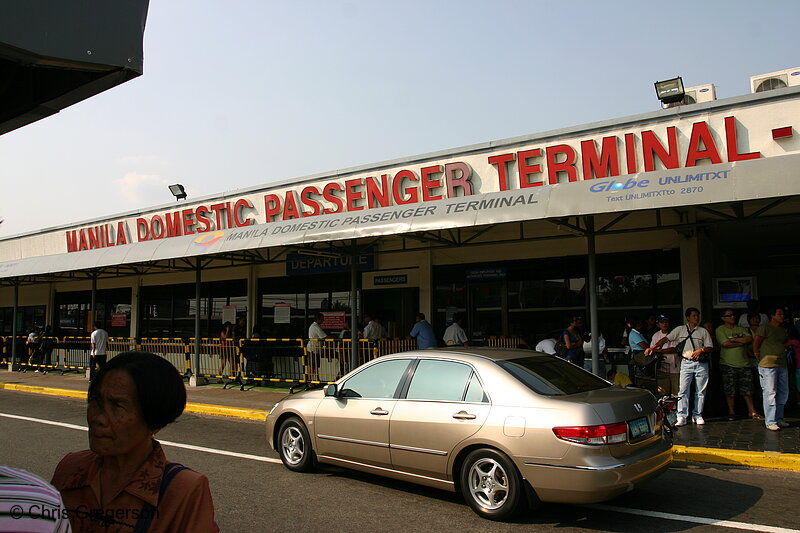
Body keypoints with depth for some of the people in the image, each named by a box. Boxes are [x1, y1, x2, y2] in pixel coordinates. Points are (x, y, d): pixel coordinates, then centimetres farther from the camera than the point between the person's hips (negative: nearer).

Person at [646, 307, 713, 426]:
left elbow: (710, 347, 8)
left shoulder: (703, 331, 11)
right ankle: (682, 417, -7)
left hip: (701, 364, 1)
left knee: (700, 391, 4)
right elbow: (666, 339, 2)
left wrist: (701, 350, -13)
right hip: (686, 363, -1)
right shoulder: (680, 330, 9)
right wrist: (653, 347, -10)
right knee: (683, 390, -8)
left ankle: (697, 415, 15)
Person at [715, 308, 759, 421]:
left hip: (744, 363, 3)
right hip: (728, 364, -3)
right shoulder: (720, 330, 0)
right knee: (730, 390, 0)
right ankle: (731, 412, 11)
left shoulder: (741, 329, 14)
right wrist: (742, 341, -5)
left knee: (747, 388, 4)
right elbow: (725, 344, -14)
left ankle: (752, 411, 13)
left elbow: (750, 339, -2)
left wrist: (733, 339, -9)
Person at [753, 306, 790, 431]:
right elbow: (755, 345, -5)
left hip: (782, 365, 8)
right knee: (770, 393, -7)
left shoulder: (783, 330, 16)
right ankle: (770, 422, -4)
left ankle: (779, 418, 24)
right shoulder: (764, 328, -6)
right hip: (768, 365, -8)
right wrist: (761, 360, -1)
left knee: (783, 393, 11)